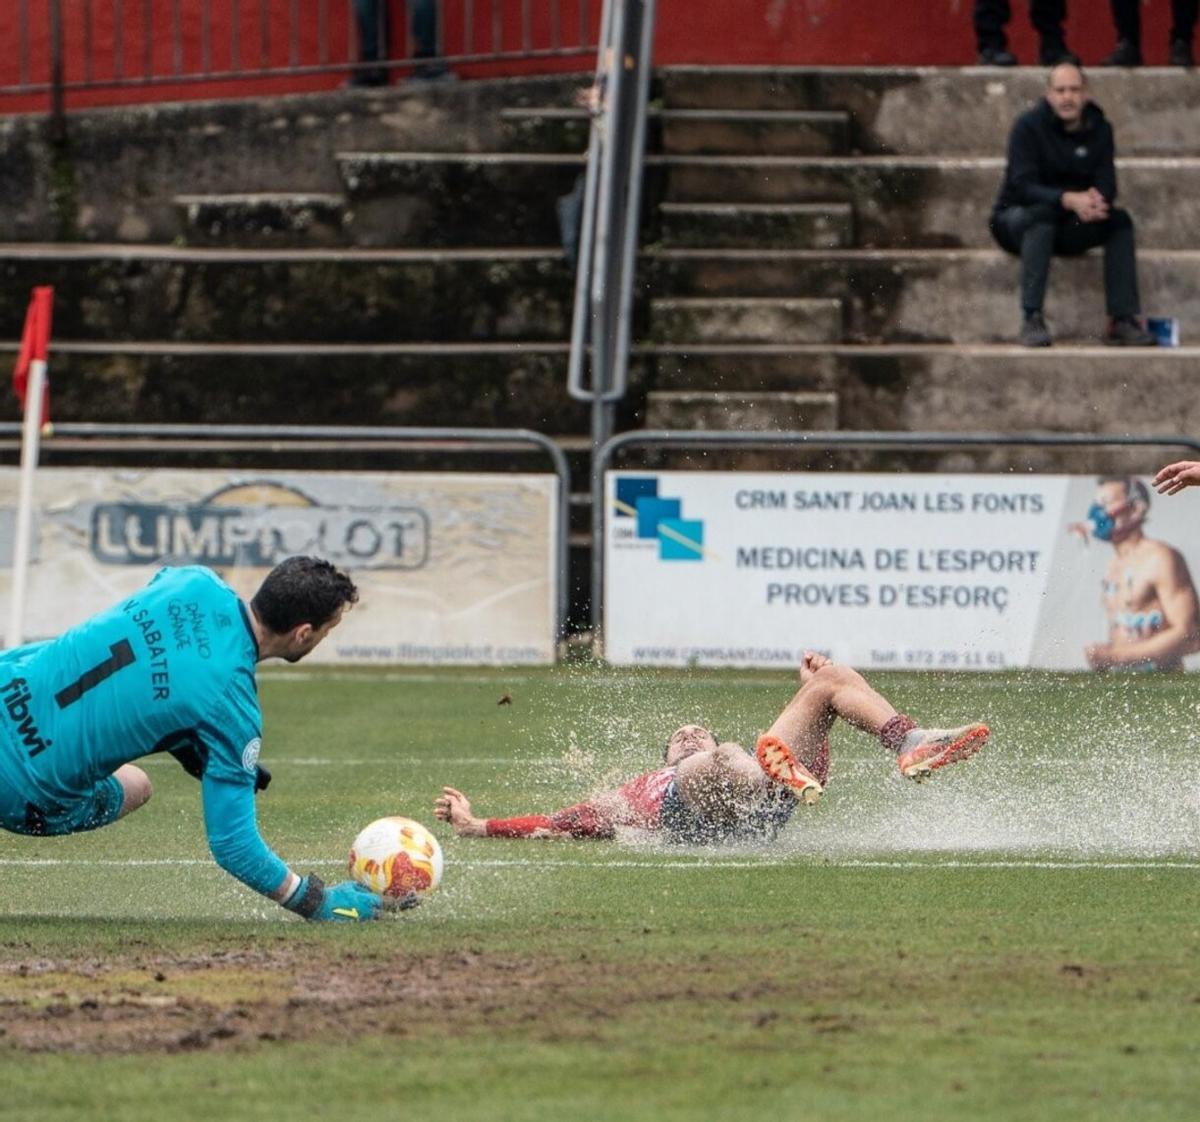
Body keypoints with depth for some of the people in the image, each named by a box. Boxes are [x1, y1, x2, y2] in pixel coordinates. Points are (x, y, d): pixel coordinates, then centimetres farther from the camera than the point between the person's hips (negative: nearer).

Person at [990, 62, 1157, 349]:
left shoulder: (1099, 129, 1)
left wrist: (1096, 200, -33)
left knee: (1120, 220, -18)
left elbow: (1107, 184, -7)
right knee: (1041, 216, -37)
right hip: (1016, 217, -5)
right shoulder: (1029, 126, -14)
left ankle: (1123, 320, -22)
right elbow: (1023, 186, -24)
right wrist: (1069, 200, -41)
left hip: (1069, 228, 5)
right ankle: (1031, 320, -43)